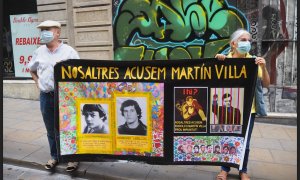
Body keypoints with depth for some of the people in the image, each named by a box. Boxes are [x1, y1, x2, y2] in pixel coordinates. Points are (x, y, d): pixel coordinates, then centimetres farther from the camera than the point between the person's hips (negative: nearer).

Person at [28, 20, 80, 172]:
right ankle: (54, 156, 32)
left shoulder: (68, 51, -5)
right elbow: (32, 69, 24)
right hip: (46, 96, 4)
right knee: (51, 130, 15)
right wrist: (37, 82, 12)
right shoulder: (39, 52, 9)